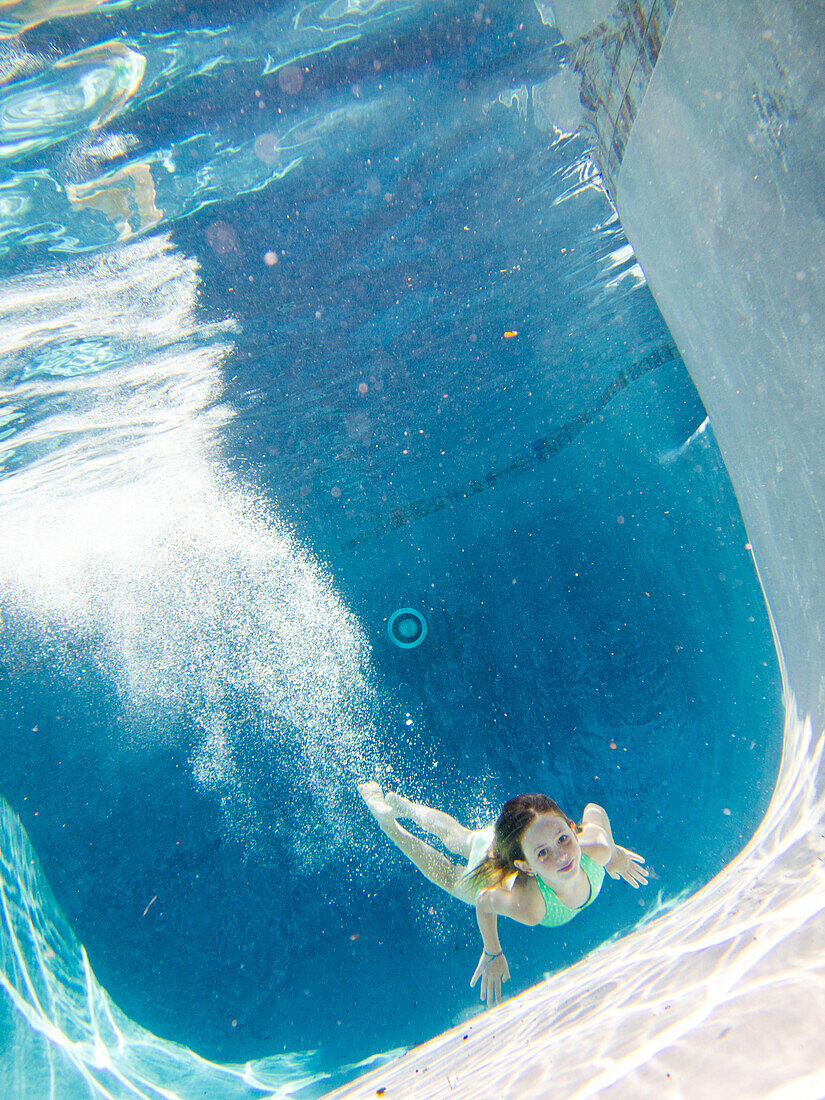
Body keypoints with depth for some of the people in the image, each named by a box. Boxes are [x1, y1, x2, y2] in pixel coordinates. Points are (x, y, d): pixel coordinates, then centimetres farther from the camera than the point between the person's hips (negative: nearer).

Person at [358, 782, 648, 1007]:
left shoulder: (596, 848, -42)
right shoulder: (527, 906, -49)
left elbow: (594, 810, -20)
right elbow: (485, 901, -28)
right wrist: (492, 952, -13)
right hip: (487, 867, -3)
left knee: (456, 835, 32)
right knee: (448, 876, 32)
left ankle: (400, 803, 56)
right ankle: (387, 820, 48)